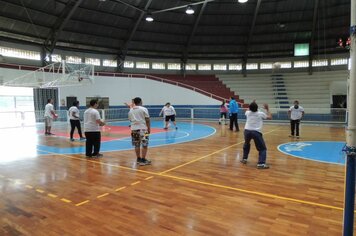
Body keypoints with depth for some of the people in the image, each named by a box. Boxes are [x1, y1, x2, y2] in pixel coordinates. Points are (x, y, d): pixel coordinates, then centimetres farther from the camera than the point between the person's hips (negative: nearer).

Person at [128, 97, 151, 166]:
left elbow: (130, 120, 17)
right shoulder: (144, 109, -6)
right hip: (142, 128, -5)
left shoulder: (131, 110, 9)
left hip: (134, 129, 5)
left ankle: (138, 159, 22)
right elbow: (147, 120, -6)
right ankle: (143, 160, 1)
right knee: (144, 145, 1)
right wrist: (149, 128, 1)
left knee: (137, 145, 13)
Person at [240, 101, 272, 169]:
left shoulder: (248, 113, 11)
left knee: (246, 145, 31)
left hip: (247, 131, 4)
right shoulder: (261, 114, 4)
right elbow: (270, 117, 19)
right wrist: (267, 109, 26)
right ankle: (261, 164, -8)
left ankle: (244, 159, 36)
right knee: (262, 148, 5)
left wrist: (251, 106, 46)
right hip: (256, 132, -3)